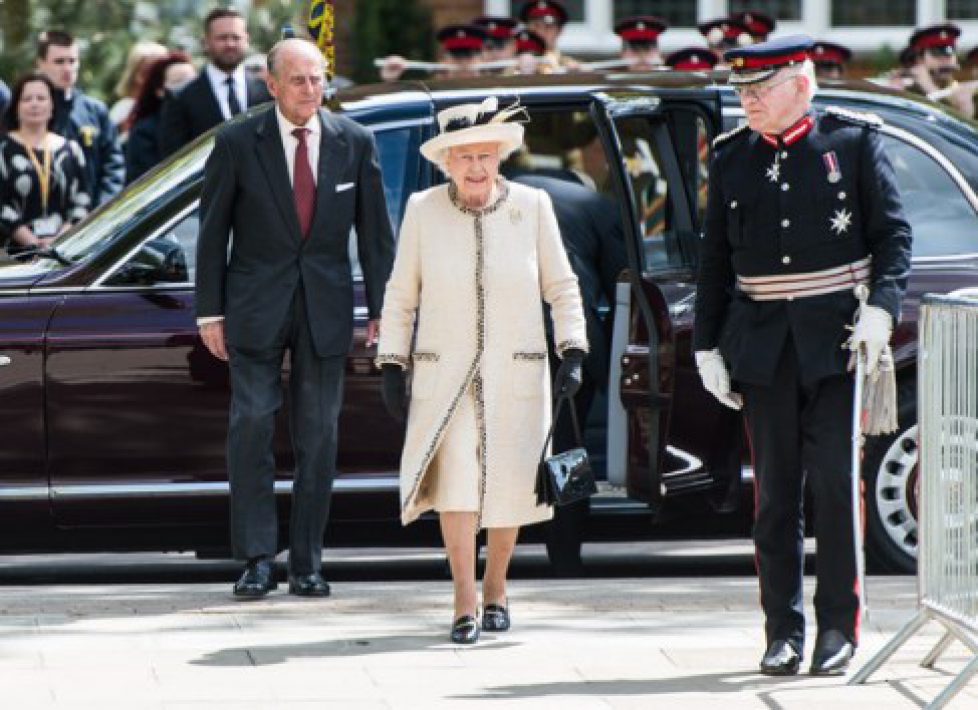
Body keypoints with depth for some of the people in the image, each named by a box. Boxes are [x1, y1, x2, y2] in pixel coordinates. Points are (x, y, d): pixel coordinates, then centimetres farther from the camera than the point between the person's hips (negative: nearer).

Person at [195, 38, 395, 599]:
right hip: (256, 306, -2)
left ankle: (308, 564, 11)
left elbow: (375, 231, 6)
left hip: (326, 310, 2)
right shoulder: (238, 143, -3)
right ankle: (259, 559, -3)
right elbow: (213, 231, 2)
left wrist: (381, 309, 3)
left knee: (319, 436, 4)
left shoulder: (355, 143, 2)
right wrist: (211, 311, -2)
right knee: (252, 426, -8)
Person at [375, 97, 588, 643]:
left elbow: (562, 287, 5)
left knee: (509, 486, 5)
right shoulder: (423, 210, -1)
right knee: (455, 479, -15)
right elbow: (401, 296, 7)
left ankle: (495, 588, 28)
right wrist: (392, 368, 3)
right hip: (445, 373, -1)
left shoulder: (532, 206, -2)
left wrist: (574, 354, -6)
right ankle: (465, 606, -11)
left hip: (515, 373, 1)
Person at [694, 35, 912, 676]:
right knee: (776, 492, 4)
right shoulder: (732, 156, 10)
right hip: (763, 346, 3)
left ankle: (838, 629, 2)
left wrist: (881, 308, -14)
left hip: (838, 340, -3)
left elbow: (894, 232, 0)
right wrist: (708, 346, 9)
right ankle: (783, 632, 9)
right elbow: (716, 257, 13)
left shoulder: (854, 141, 1)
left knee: (837, 485, -5)